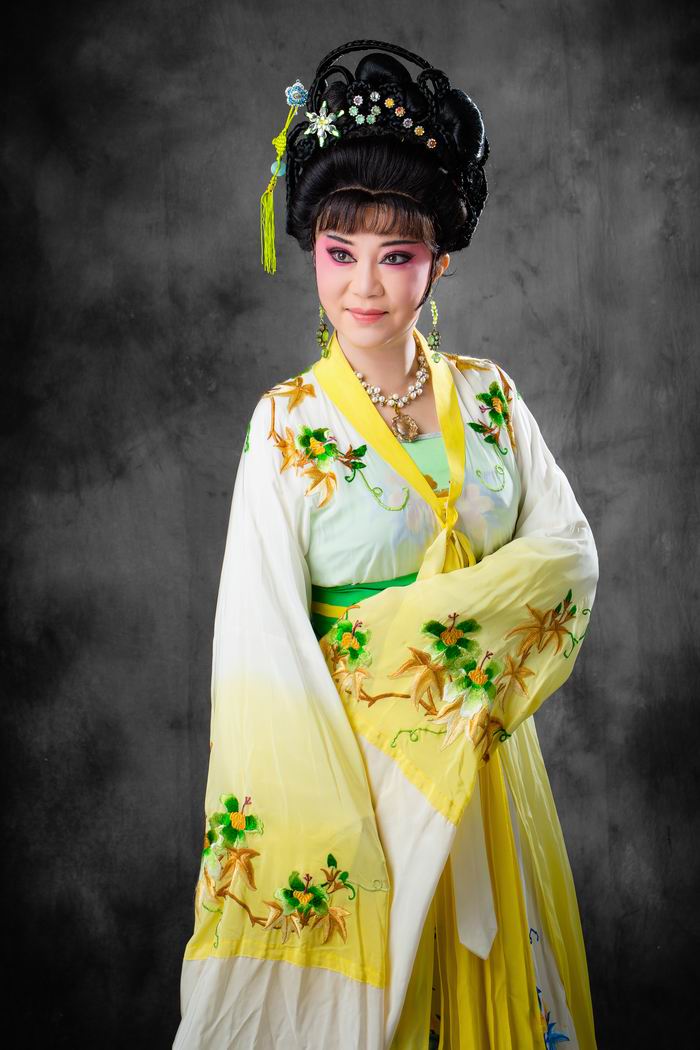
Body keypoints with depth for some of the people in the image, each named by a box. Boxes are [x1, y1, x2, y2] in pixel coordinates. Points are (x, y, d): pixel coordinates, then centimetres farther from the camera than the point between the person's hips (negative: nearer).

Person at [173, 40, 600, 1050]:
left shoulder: (488, 396, 1)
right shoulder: (288, 424, -10)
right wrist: (333, 835, -18)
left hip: (485, 750, 4)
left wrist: (425, 614, -17)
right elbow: (264, 642, -13)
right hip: (351, 752, -3)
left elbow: (571, 551, -2)